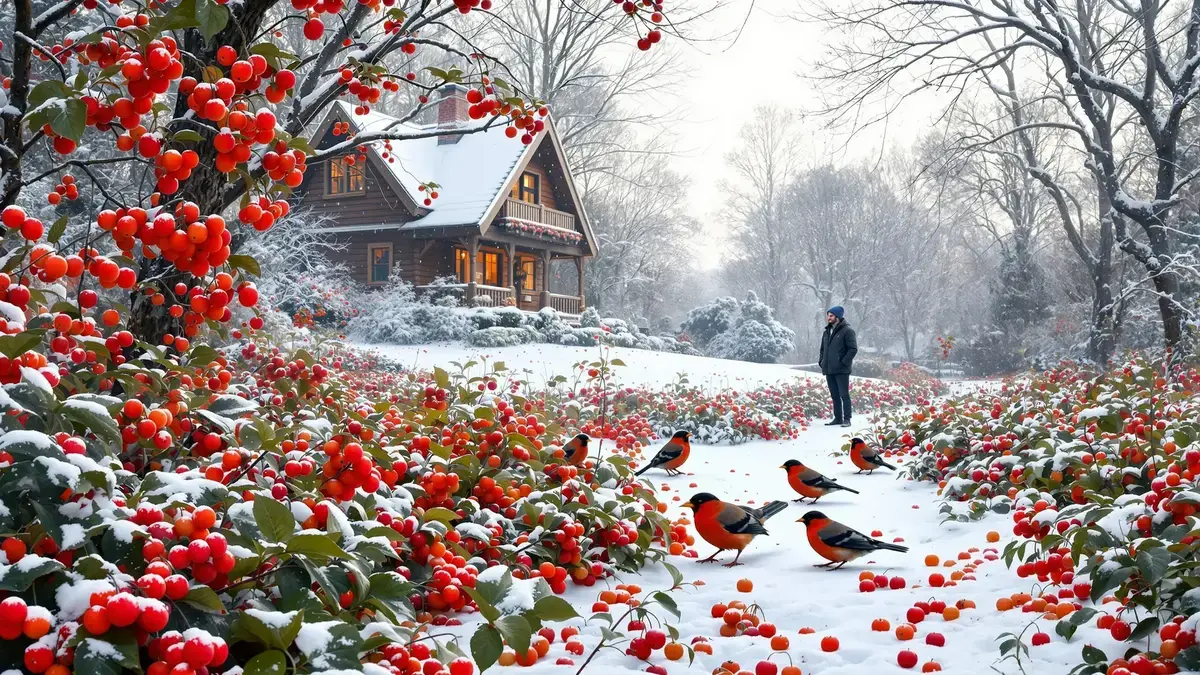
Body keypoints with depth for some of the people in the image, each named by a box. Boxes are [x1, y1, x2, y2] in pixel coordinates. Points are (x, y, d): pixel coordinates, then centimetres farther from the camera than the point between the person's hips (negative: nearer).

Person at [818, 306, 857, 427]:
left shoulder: (847, 331, -6)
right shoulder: (827, 332, 16)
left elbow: (853, 349, -11)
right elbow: (822, 349, 26)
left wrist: (843, 362, -15)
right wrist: (821, 362, 12)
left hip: (841, 370, -7)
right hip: (829, 370, 7)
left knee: (844, 395, -5)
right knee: (834, 396, 11)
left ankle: (847, 419, -2)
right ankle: (837, 418, 17)